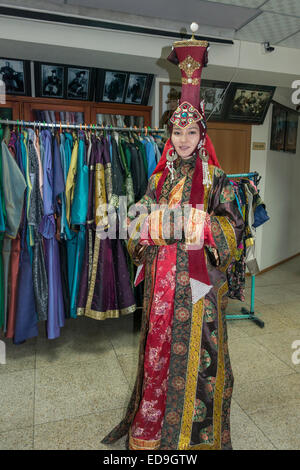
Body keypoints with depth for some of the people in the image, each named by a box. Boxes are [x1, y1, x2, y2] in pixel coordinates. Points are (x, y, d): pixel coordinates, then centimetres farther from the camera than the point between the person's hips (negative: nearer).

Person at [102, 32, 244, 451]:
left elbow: (232, 228, -4)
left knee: (195, 346, 6)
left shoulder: (215, 178, -2)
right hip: (162, 277, 4)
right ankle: (154, 422, 37)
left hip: (197, 279, -3)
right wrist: (146, 226, -12)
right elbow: (143, 224, 11)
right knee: (160, 344, 14)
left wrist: (202, 227, -22)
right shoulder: (160, 176, 8)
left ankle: (195, 426, 30)